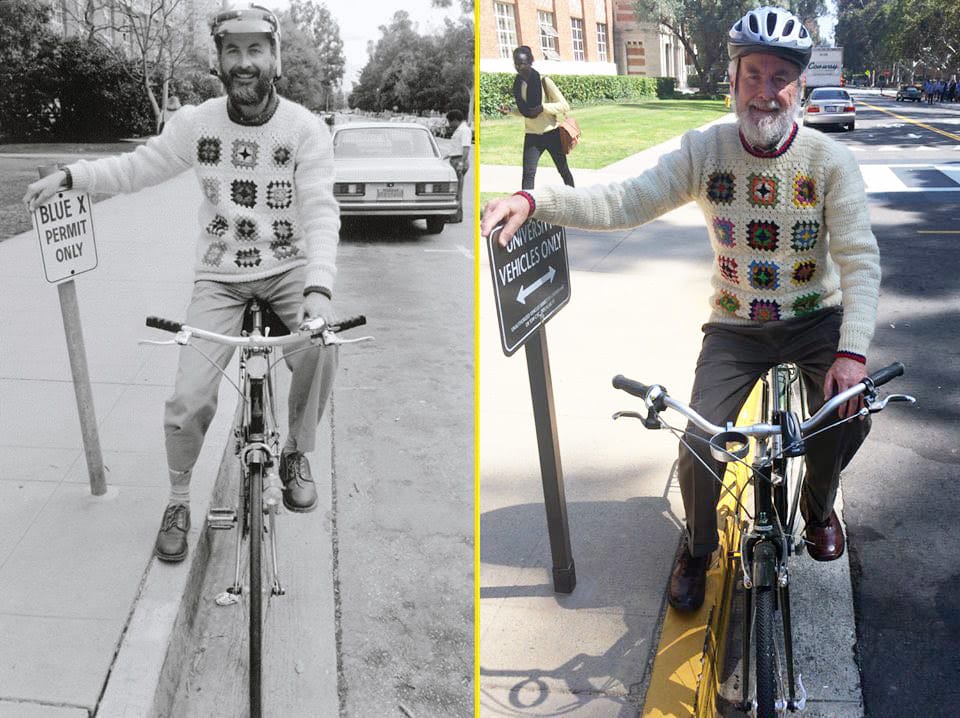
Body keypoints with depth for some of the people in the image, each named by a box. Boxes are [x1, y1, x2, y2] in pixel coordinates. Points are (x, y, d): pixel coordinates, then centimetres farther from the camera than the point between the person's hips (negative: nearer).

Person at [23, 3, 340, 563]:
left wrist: (319, 290, -37)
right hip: (220, 277, 1)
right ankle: (179, 501, 17)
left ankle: (297, 453, -1)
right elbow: (138, 168, 7)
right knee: (189, 399, -11)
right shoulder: (196, 123, -6)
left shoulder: (306, 129, -13)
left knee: (319, 348, -30)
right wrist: (69, 175, -7)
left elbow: (321, 212, -22)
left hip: (289, 269, -1)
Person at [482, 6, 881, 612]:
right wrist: (533, 201, -35)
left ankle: (819, 507, 15)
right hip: (736, 325, 0)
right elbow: (626, 202, -19)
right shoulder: (705, 151, -11)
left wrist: (852, 351, -33)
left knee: (849, 415, -22)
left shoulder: (830, 159, -14)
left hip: (816, 317, 0)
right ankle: (698, 549, 18)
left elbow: (860, 257, -18)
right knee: (699, 447, -14)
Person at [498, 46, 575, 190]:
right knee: (528, 174, -10)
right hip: (532, 135, 4)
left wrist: (543, 107, -27)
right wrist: (509, 111, -4)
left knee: (563, 170, 12)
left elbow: (564, 106, -13)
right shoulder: (518, 83, 2)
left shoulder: (544, 81, -13)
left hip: (552, 133, -3)